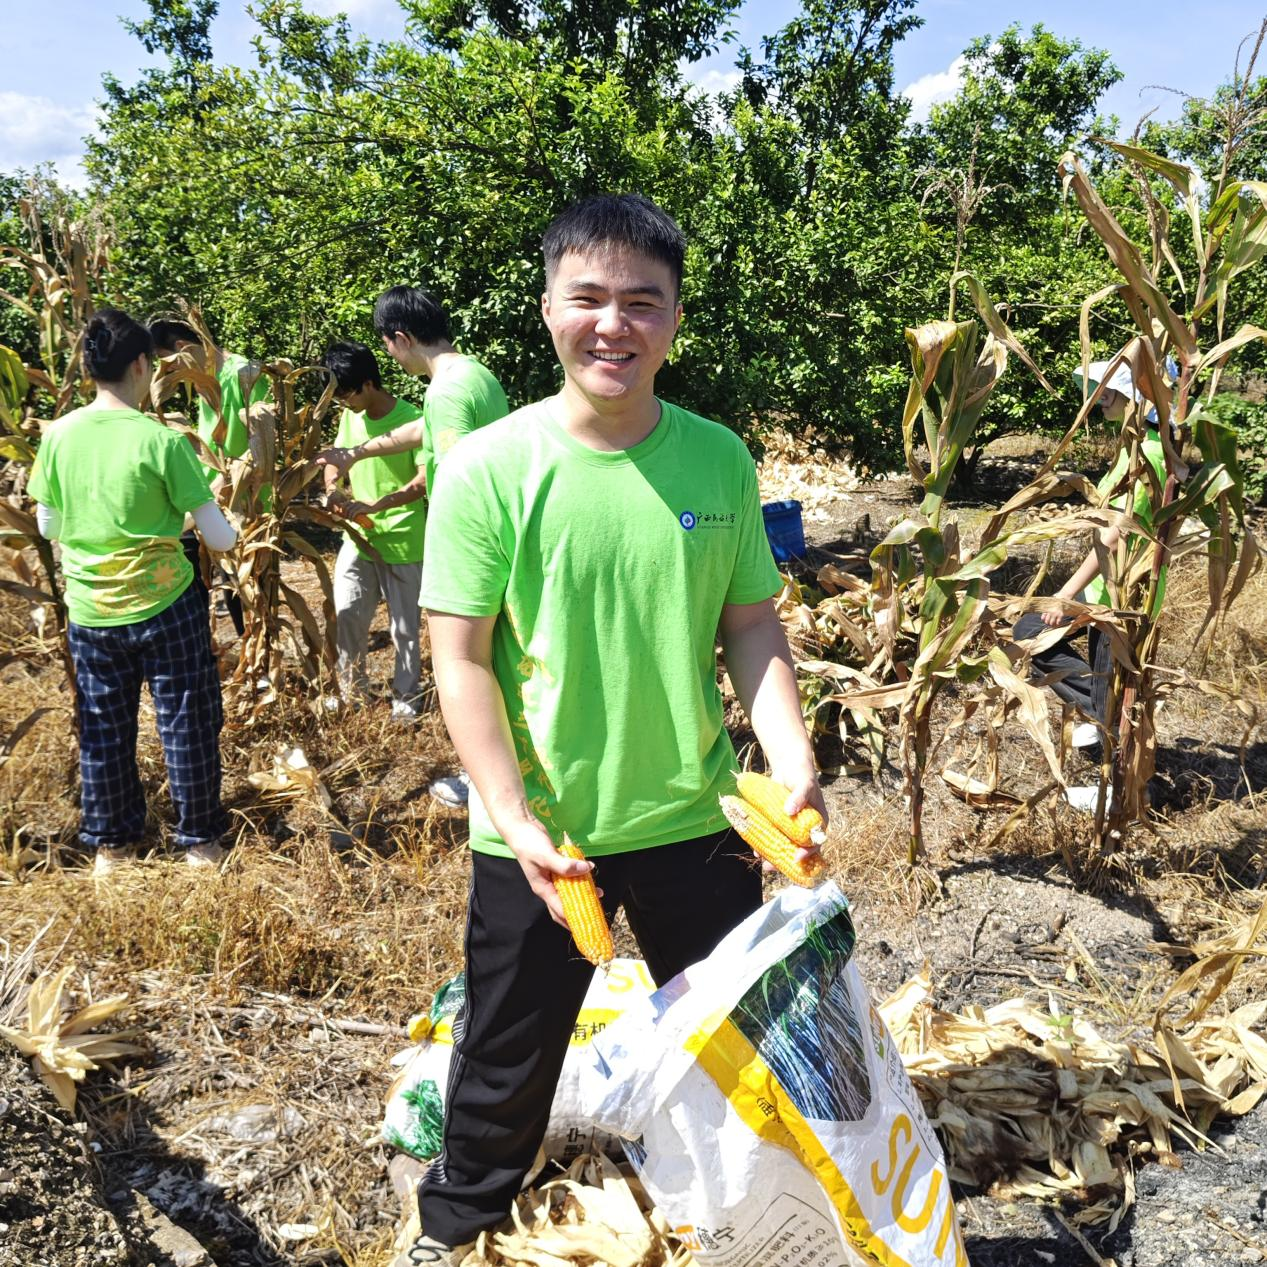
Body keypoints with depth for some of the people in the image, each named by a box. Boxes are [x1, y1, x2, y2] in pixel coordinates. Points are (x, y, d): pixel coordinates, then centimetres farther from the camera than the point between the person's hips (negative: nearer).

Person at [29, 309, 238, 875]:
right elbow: (220, 538, -14)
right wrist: (207, 521, 8)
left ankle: (110, 844, 30)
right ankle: (199, 838, 23)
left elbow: (48, 526, 8)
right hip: (165, 605, -4)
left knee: (103, 730, 17)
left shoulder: (58, 435, -4)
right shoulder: (161, 440, -16)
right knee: (186, 724, 11)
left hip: (89, 611, 4)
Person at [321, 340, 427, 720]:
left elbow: (425, 480, -22)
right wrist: (333, 485, -9)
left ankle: (407, 697, 23)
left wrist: (376, 505, -32)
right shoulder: (350, 417, 3)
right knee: (347, 615, 6)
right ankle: (352, 688, 27)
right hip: (357, 536, 5)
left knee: (404, 625, 7)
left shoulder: (411, 419, -16)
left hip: (402, 540, -5)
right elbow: (336, 458, 14)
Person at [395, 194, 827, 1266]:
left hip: (697, 818, 3)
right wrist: (516, 819, -19)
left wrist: (791, 754, -11)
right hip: (538, 836, -2)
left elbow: (753, 624, 3)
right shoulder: (490, 469, -13)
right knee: (510, 1058, 16)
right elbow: (461, 658, -11)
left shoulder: (719, 459, -3)